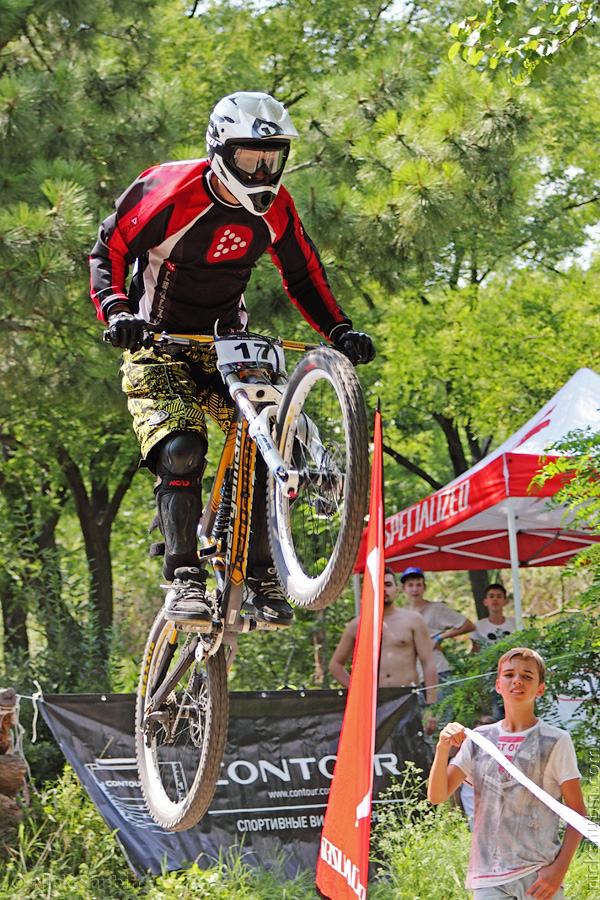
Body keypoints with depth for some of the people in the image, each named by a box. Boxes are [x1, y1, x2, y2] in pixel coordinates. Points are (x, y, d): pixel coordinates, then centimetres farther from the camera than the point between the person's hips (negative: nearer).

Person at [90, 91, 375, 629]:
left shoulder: (273, 209, -5)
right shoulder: (171, 193, -19)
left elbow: (304, 276, 8)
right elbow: (108, 253, -12)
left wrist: (339, 330, -9)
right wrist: (117, 313, -30)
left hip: (226, 342, 4)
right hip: (158, 345, -4)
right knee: (180, 451, -24)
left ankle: (262, 575, -5)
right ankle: (185, 580, -22)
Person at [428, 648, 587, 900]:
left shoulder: (556, 741, 2)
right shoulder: (479, 739, 12)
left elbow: (577, 811, 1)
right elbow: (437, 795, 7)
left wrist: (559, 868, -10)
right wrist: (442, 749, -9)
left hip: (538, 876, -2)